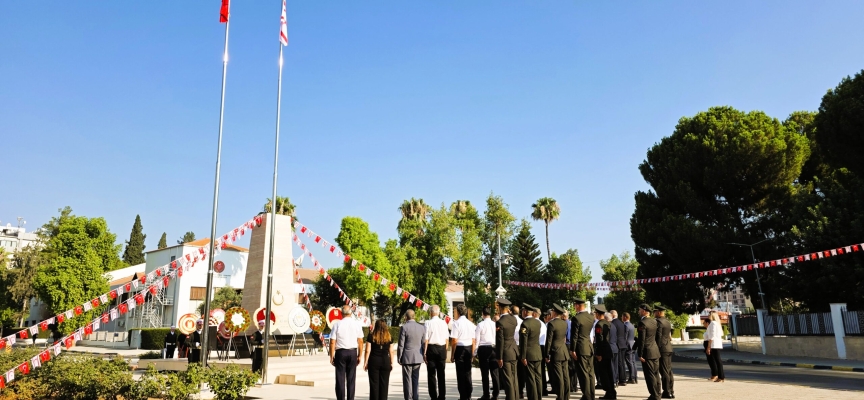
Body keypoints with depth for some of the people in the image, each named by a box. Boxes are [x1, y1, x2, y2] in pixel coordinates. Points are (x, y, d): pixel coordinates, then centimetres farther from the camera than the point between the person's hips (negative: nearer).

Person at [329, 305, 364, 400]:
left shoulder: (337, 325, -5)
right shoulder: (357, 324, 1)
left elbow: (332, 342, -6)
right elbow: (360, 341, 2)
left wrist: (332, 356, 1)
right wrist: (360, 356, 9)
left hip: (340, 352, -2)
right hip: (353, 352, 2)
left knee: (340, 379, 4)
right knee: (351, 379, 8)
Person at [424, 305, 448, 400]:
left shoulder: (428, 323, -9)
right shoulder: (444, 323, 2)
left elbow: (426, 339, -9)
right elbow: (446, 339, 5)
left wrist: (424, 352, -4)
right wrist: (445, 351, 14)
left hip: (431, 348, -4)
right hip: (442, 348, 4)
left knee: (431, 374, 4)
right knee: (441, 374, 11)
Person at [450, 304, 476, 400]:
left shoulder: (457, 323, -10)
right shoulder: (470, 323, 7)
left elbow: (454, 341, -13)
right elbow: (474, 341, 11)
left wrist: (452, 354, -5)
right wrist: (472, 353, 20)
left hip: (460, 349, -6)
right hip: (469, 349, 6)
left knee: (460, 373, 0)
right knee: (468, 372, 13)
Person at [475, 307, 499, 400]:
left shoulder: (480, 325, -8)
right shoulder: (495, 324, -1)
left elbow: (477, 339, -7)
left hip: (483, 349, -3)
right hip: (494, 348, 3)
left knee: (485, 373, 4)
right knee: (494, 372, 8)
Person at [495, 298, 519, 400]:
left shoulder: (499, 322, -20)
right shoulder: (513, 318, 0)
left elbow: (500, 341, -19)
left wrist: (499, 358, -13)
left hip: (505, 353, -7)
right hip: (513, 351, 7)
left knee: (507, 379, 2)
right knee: (513, 377, 16)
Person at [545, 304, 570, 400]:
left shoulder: (551, 324, -14)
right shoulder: (564, 323, 7)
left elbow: (549, 341, -14)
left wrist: (546, 355, -10)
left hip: (555, 352, -7)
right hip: (564, 352, 7)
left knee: (558, 377, -2)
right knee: (565, 376, 9)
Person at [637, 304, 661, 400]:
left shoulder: (642, 322, -16)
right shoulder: (654, 321, 9)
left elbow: (642, 340, -18)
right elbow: (657, 336, 14)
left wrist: (640, 354, -15)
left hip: (647, 352, -8)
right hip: (655, 351, 8)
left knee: (650, 375, -2)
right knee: (656, 374, 14)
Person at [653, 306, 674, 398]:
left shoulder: (658, 321, -13)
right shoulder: (667, 322, 15)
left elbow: (659, 336, -17)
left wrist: (657, 349, -13)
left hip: (662, 349, -9)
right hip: (669, 348, 9)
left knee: (664, 372, -5)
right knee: (669, 371, 12)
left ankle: (667, 392, -2)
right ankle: (671, 392, 16)